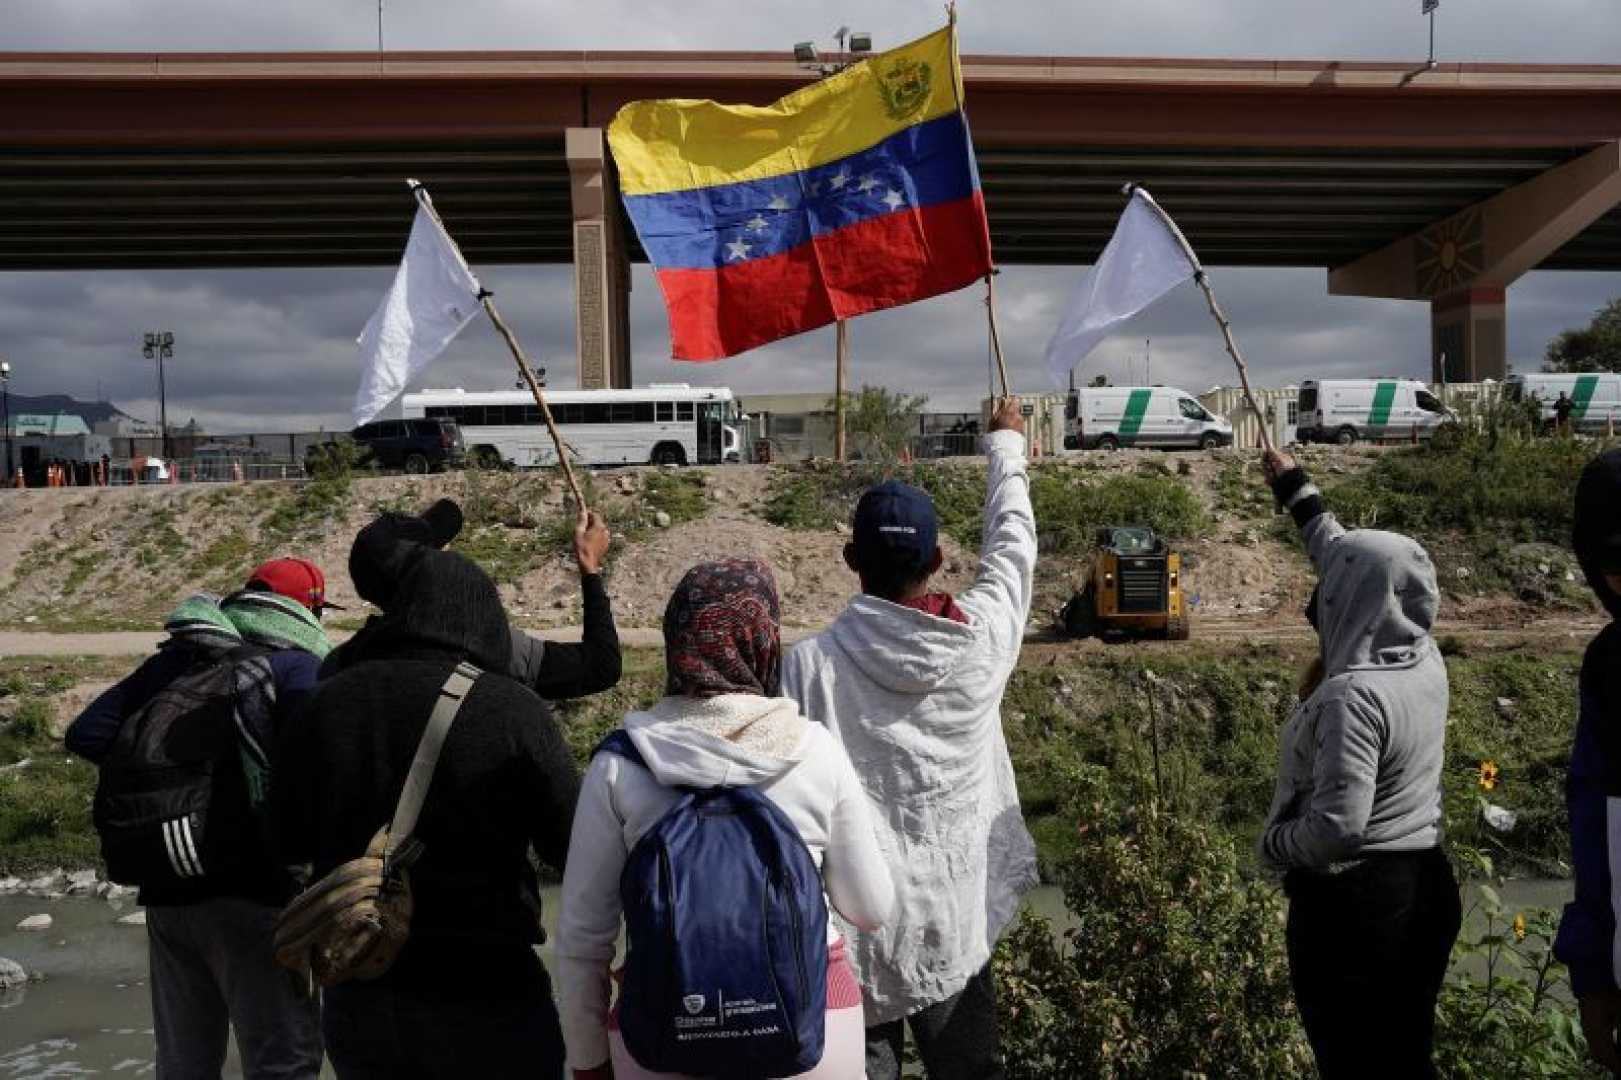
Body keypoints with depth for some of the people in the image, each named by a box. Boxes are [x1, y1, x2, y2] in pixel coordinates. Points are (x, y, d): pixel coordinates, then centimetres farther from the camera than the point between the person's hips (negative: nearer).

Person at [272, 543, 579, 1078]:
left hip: (359, 996, 4)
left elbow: (288, 842, 8)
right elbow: (572, 848, -11)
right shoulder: (513, 708, -17)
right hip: (487, 997, -3)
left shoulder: (325, 702, -4)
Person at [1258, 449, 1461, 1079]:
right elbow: (1356, 560, 13)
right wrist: (1294, 491, 25)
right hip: (1425, 889, 8)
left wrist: (1271, 844, -7)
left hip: (1352, 905, -8)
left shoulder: (1352, 696, -25)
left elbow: (1336, 828, -27)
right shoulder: (1427, 662, 0)